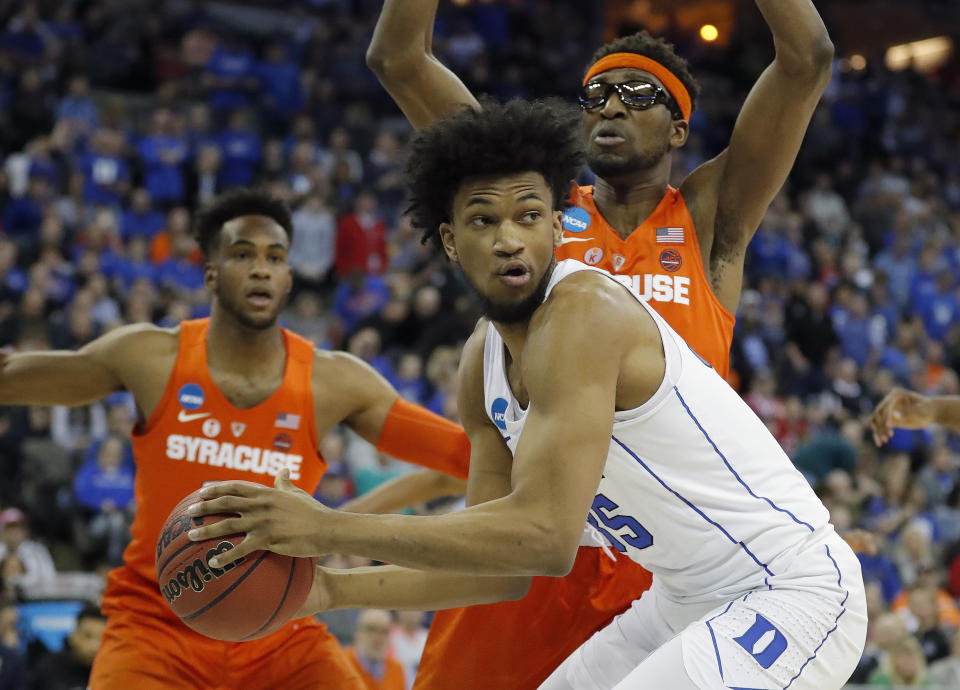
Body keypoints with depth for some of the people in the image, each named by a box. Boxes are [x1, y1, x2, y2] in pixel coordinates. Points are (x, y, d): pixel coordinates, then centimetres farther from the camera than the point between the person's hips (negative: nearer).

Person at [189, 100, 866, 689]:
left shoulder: (582, 312, -22)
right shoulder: (483, 363, 6)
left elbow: (544, 537, -31)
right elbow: (504, 566, 9)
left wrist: (330, 528, -27)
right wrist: (331, 589, 0)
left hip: (795, 594, -9)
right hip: (689, 599, 9)